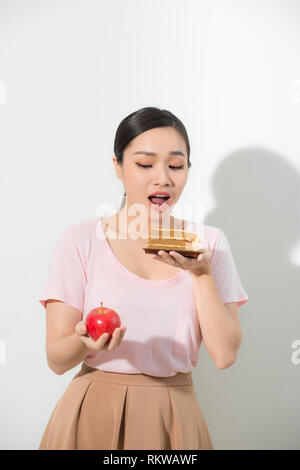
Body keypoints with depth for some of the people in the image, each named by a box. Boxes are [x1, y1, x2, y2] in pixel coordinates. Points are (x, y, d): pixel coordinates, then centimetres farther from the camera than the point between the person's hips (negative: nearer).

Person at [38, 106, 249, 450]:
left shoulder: (209, 241, 1)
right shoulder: (80, 241, -5)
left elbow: (224, 354, -6)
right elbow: (56, 359, -7)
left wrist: (201, 273, -16)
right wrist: (86, 341, -27)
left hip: (174, 419, 2)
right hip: (94, 416, -1)